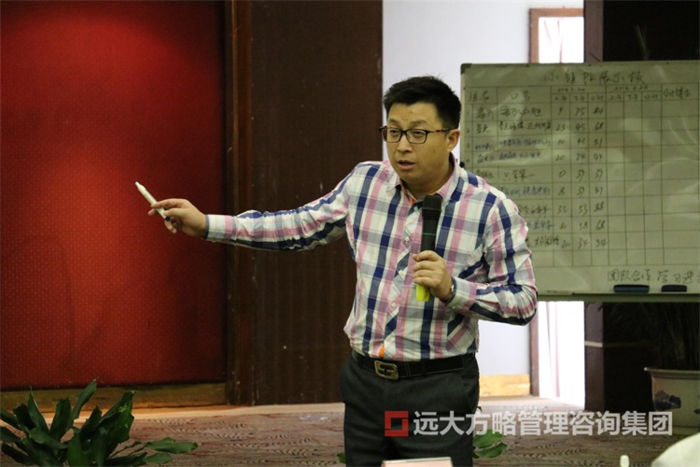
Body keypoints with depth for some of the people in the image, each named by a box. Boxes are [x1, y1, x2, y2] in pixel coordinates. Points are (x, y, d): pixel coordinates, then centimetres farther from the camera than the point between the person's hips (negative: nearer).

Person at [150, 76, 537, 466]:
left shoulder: (491, 209, -12)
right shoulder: (365, 182, 1)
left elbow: (524, 301, -8)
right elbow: (302, 227, 15)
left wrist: (451, 289, -23)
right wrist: (207, 225, 11)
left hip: (437, 391, -4)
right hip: (365, 382, 4)